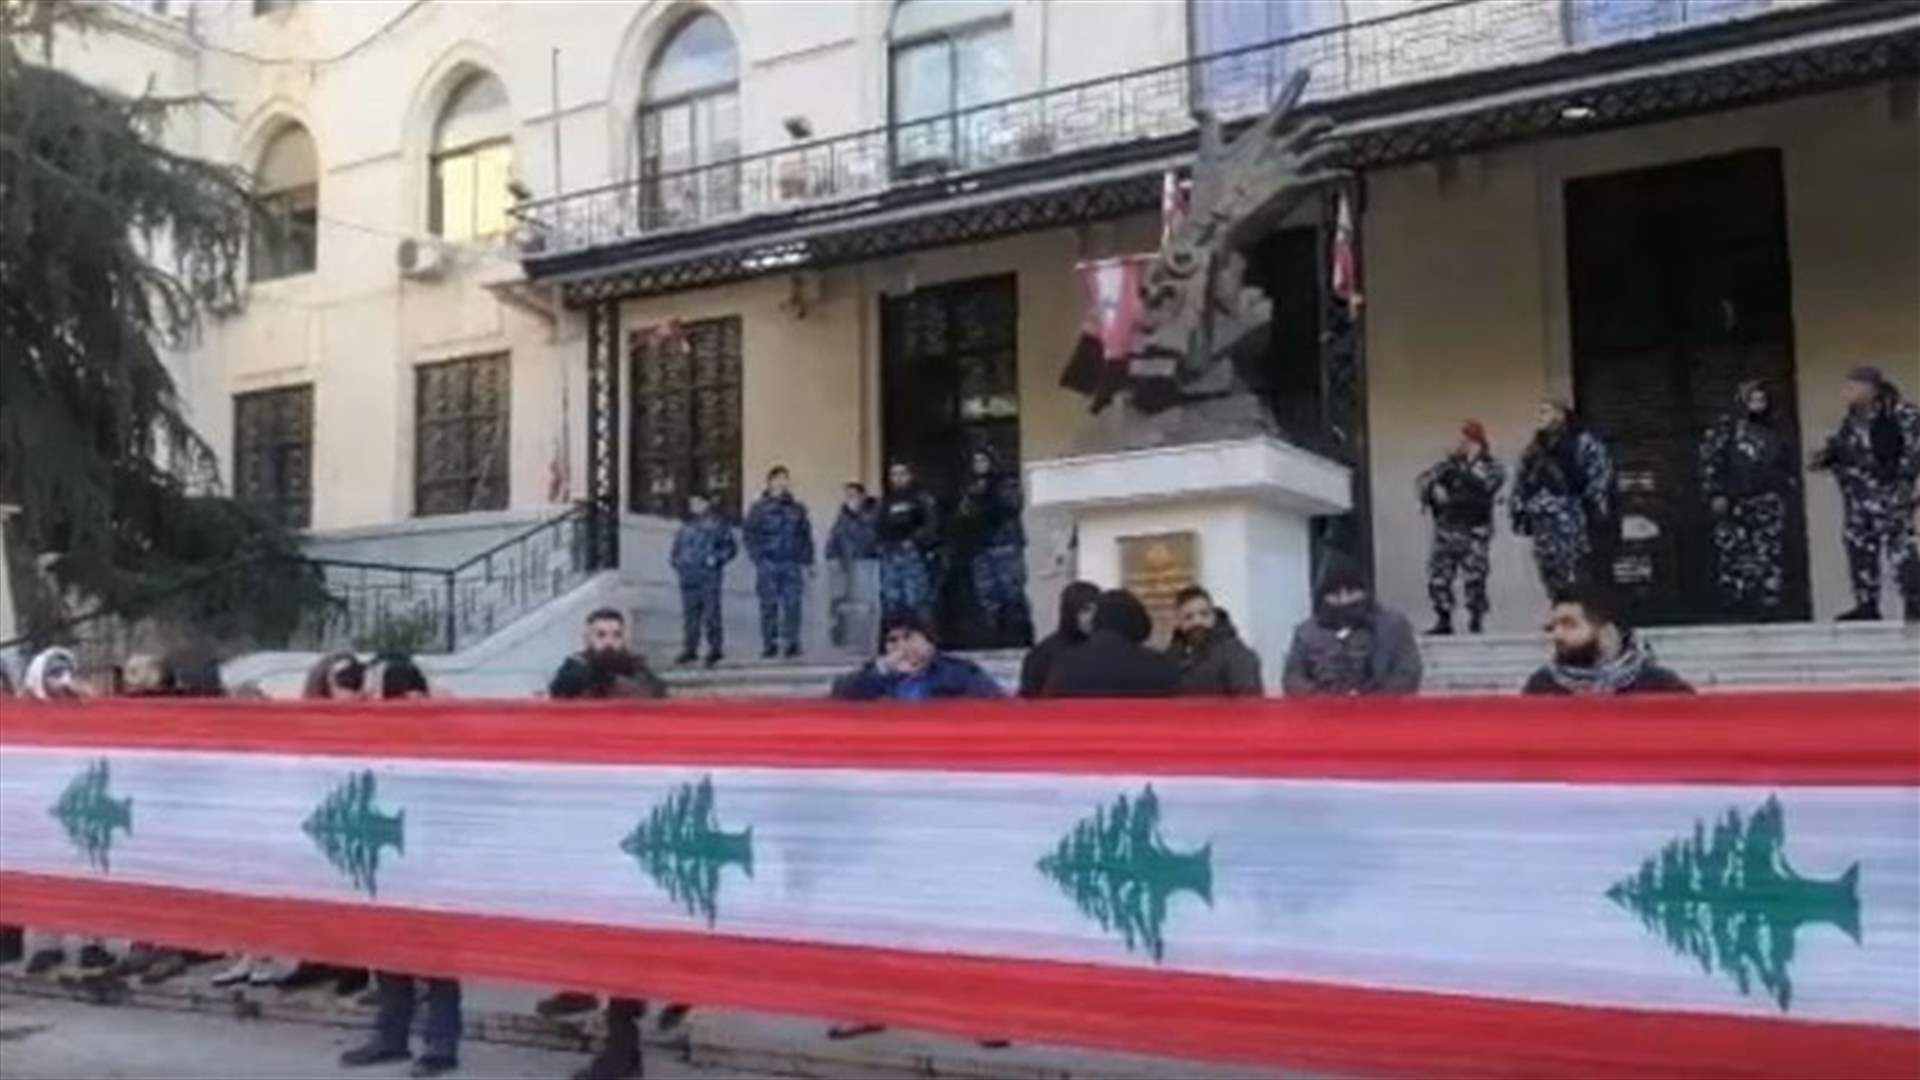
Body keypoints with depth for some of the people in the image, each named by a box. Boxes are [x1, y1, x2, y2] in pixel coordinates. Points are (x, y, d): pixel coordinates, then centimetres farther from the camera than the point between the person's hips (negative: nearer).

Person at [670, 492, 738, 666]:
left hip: (709, 578, -5)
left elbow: (730, 548, -1)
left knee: (711, 614, -6)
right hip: (688, 577, 5)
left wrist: (716, 559, -14)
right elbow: (678, 546, 26)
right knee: (689, 614, 8)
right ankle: (689, 649, 15)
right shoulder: (687, 526, 17)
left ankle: (714, 649, 1)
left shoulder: (718, 524, 2)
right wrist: (675, 561, 9)